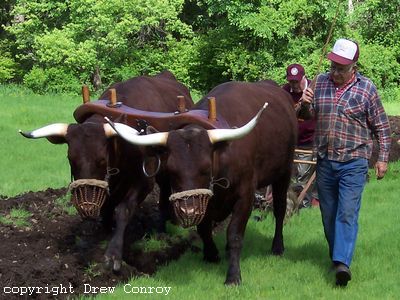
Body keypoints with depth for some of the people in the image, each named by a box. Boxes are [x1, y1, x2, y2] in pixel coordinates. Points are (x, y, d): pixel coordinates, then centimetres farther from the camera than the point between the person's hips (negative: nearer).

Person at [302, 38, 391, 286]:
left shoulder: (366, 88, -4)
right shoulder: (320, 82, 5)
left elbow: (382, 126, 3)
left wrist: (383, 158, 0)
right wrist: (305, 104, -9)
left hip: (353, 163, -4)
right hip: (325, 161, 4)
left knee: (347, 213, -13)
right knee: (328, 214, 12)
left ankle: (343, 263, -19)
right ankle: (337, 254, 28)